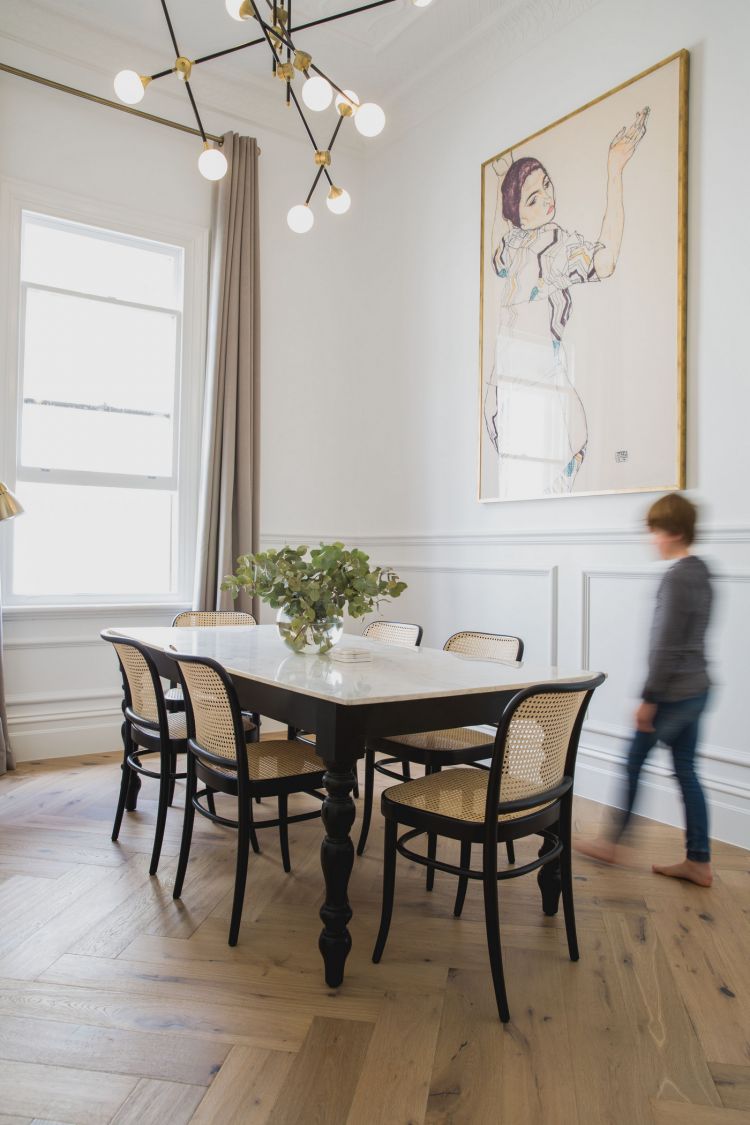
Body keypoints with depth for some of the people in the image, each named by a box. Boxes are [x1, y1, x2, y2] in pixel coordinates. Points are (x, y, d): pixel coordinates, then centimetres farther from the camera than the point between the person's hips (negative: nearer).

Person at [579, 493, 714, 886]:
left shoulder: (676, 577, -19)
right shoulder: (701, 573, 9)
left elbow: (666, 645, -20)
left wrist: (649, 698, -15)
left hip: (673, 692, -8)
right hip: (696, 689, 9)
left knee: (634, 761, 6)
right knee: (685, 769, 12)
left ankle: (613, 842, 20)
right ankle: (698, 861, 18)